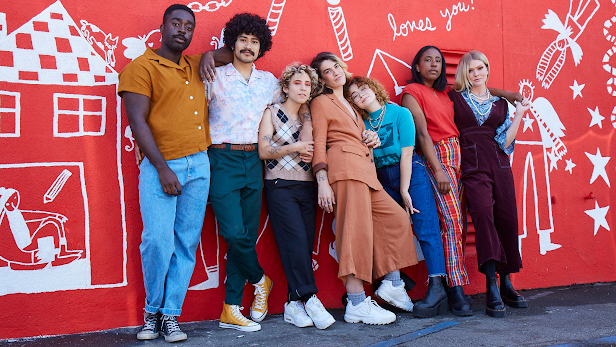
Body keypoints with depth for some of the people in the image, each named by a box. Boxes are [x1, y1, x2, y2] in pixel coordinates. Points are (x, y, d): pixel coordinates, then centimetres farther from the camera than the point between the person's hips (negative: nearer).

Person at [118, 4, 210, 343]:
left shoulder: (196, 65, 18)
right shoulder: (141, 67, 1)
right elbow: (137, 121, -7)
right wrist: (163, 169, -15)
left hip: (199, 165, 5)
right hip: (160, 167, -5)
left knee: (187, 244, 3)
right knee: (158, 241, -12)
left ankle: (171, 315, 13)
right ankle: (153, 311, 11)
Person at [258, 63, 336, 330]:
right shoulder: (271, 113, 5)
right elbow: (263, 151, -4)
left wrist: (310, 155, 1)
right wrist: (295, 148, -9)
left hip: (307, 187, 5)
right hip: (280, 187, -5)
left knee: (305, 244, -3)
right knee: (296, 240, -16)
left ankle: (294, 304, 1)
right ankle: (310, 299, -12)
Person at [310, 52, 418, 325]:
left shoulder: (349, 105, 31)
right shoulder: (321, 102, 6)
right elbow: (319, 145, -4)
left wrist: (371, 139, 13)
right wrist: (322, 182, -15)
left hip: (365, 170, 9)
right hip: (346, 167, -9)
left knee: (397, 218, 8)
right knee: (356, 230, -14)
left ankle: (391, 285, 13)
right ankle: (357, 304, -13)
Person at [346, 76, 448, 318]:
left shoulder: (400, 114, -3)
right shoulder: (362, 125, 7)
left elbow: (406, 154, -8)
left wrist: (405, 191, -10)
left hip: (412, 174, -4)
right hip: (383, 179, 4)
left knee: (426, 229, -11)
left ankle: (437, 287, -15)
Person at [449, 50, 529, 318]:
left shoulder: (500, 104, 17)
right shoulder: (455, 98, 10)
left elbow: (505, 141, 8)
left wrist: (519, 115, 5)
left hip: (499, 165, 4)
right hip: (472, 167, -4)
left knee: (507, 220, -1)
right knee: (483, 213, -23)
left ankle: (506, 284, 13)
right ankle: (491, 288, -25)